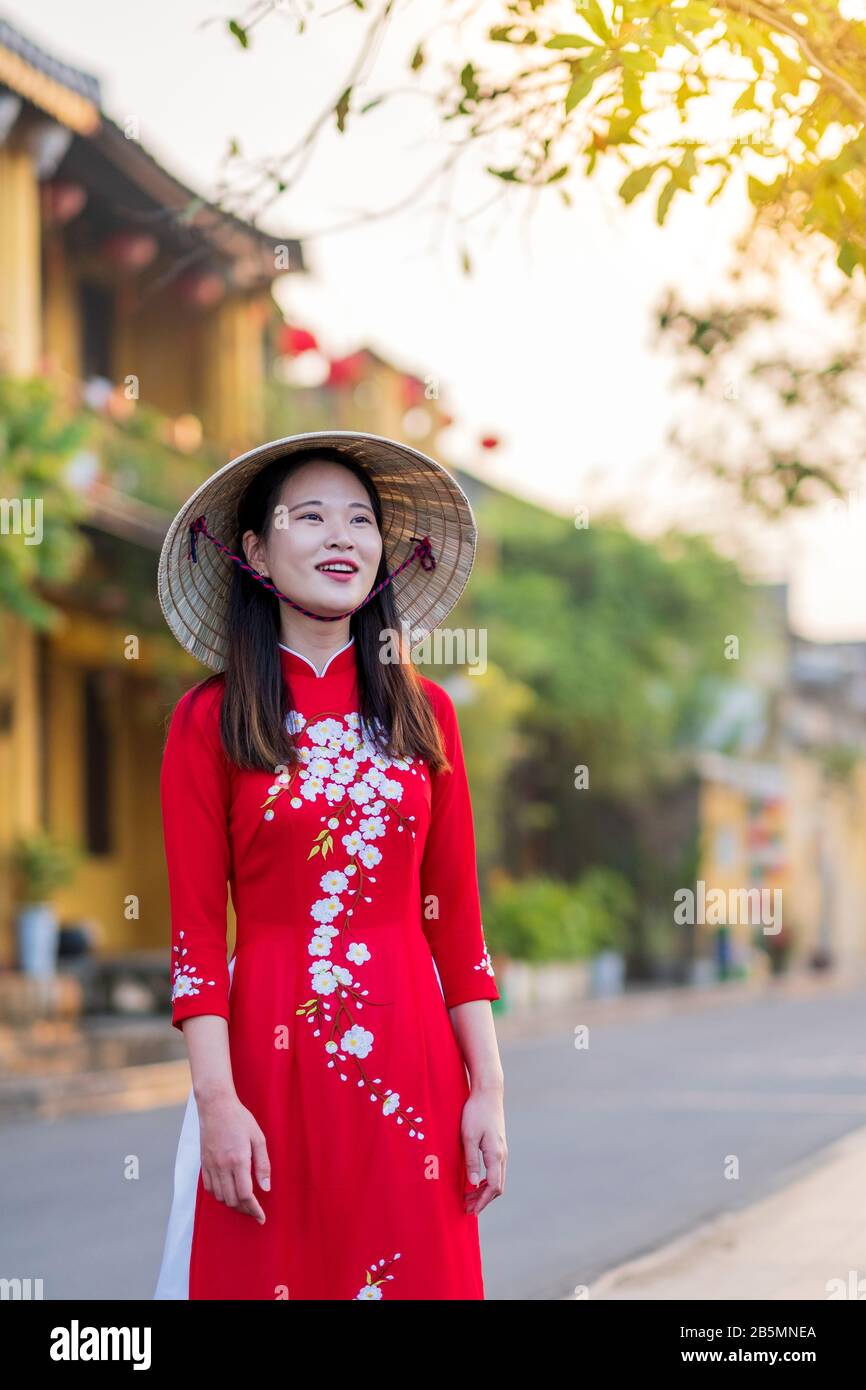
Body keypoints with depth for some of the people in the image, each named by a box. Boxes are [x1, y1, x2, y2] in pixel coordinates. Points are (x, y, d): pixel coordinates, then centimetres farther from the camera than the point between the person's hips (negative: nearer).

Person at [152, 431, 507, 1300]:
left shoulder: (424, 711, 7)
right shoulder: (207, 721, -1)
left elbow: (456, 918, 7)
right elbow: (196, 930, -4)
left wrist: (487, 1090, 1)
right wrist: (217, 1100, -11)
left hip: (411, 1052, 3)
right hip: (267, 1051, -2)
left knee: (417, 1274, 7)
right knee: (271, 1277, 4)